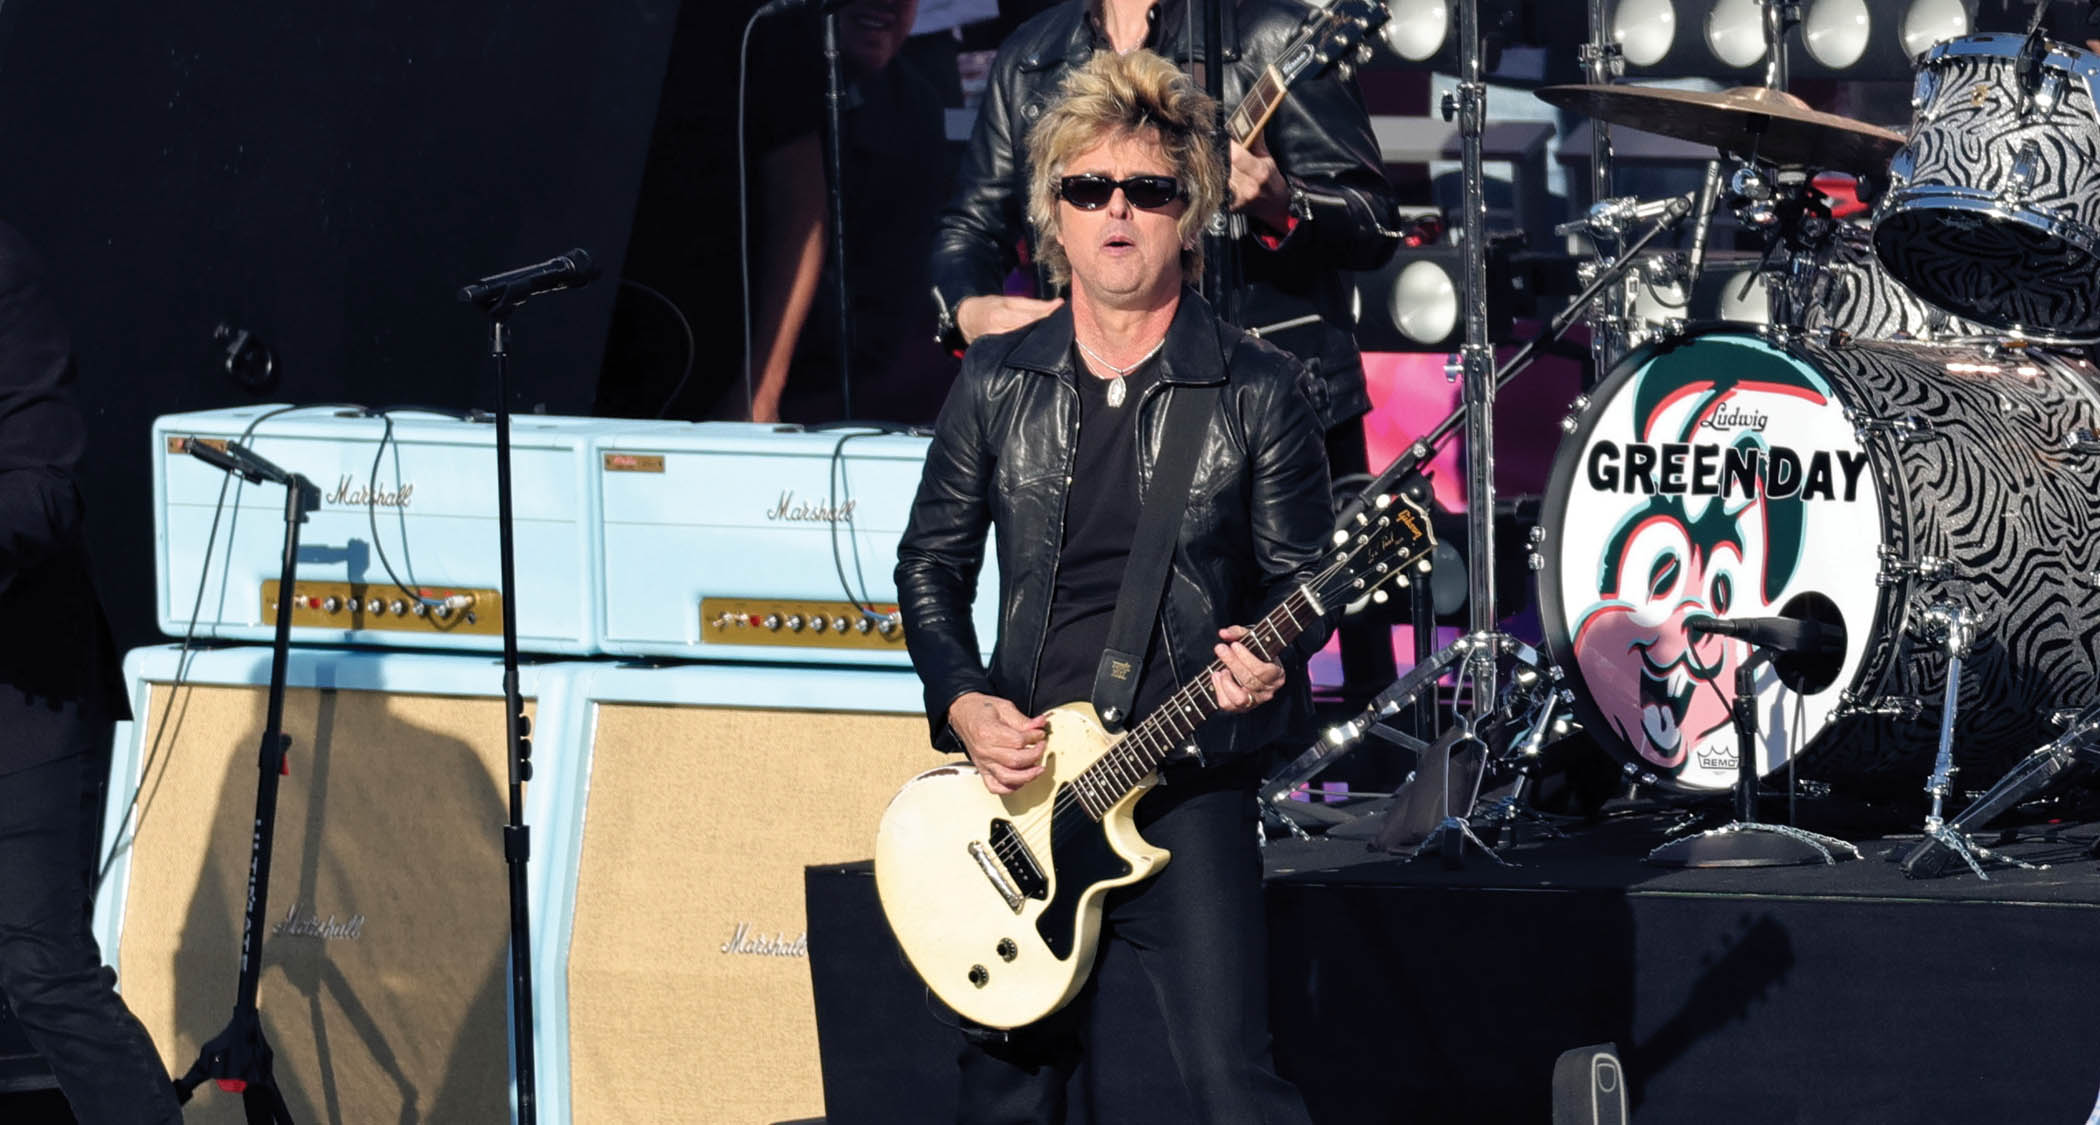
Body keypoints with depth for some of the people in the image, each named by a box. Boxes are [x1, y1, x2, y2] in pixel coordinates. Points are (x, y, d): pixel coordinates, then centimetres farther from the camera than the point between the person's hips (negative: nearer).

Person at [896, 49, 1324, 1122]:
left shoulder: (1258, 391, -2)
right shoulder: (996, 382, 7)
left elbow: (1299, 579, 2)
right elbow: (931, 562, 13)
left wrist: (1267, 661, -20)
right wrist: (962, 704, -3)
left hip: (1188, 780, -4)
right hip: (1018, 766, 4)